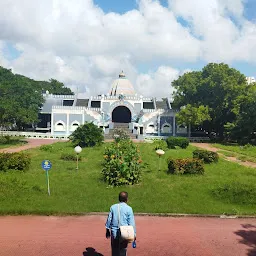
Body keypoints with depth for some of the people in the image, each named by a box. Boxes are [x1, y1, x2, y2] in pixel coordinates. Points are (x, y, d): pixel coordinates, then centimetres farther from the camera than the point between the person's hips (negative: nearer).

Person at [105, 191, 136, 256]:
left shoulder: (113, 207, -1)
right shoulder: (128, 208, -9)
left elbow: (109, 220, 5)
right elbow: (131, 222, -8)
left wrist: (107, 231, 17)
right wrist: (134, 234, 1)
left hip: (114, 233, 2)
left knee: (114, 251, 15)